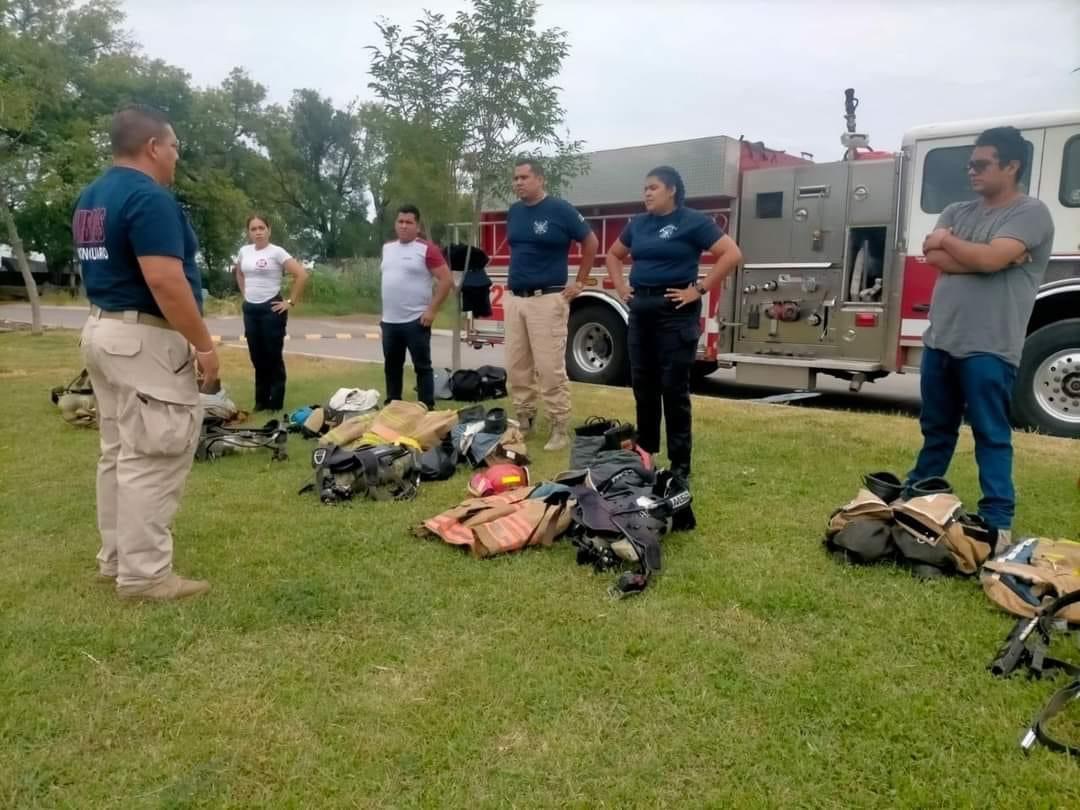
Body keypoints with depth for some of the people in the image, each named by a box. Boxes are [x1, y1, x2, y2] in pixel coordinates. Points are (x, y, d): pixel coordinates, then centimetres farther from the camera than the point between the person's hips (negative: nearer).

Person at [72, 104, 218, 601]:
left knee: (119, 451, 15)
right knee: (152, 458, -4)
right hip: (145, 339, -10)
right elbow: (165, 282, -24)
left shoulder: (90, 198, 14)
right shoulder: (150, 198, -17)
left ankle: (116, 559, 25)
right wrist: (204, 345, -18)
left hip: (102, 330, 10)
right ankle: (144, 575, 3)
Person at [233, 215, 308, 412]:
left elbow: (302, 274, -16)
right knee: (257, 357, 11)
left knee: (273, 357, 0)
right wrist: (245, 293, 16)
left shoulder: (277, 252, -10)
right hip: (250, 309, 6)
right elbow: (238, 273, 28)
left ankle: (276, 403, 10)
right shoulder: (244, 251, 7)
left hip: (271, 309, -6)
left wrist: (291, 302, -14)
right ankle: (261, 401, 22)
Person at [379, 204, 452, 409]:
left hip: (416, 320, -6)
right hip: (389, 320, 6)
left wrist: (432, 310, -15)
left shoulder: (427, 249, -8)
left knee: (422, 366, -1)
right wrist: (385, 310, 16)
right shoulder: (387, 248, 13)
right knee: (392, 366, 14)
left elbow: (446, 280, -11)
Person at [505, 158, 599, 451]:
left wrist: (580, 283, 2)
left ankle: (560, 429, 1)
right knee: (516, 368, 9)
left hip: (547, 299, -6)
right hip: (514, 298, 6)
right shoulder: (513, 212, 12)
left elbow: (590, 242, 2)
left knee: (550, 369, -7)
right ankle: (523, 421, 21)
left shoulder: (560, 210, -6)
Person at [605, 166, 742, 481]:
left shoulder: (693, 221, -5)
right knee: (642, 385, 10)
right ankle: (644, 454, 22)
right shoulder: (638, 223, 12)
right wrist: (621, 287, 12)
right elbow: (613, 255, 27)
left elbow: (732, 254, -12)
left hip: (675, 311, -6)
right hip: (640, 310, 6)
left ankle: (680, 465, 6)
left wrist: (699, 290, -14)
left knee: (674, 387, -3)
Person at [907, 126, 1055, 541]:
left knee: (991, 435, -1)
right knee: (935, 429, 16)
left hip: (988, 348, -6)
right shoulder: (957, 211, 15)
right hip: (940, 341, 6)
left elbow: (991, 259, -18)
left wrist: (948, 241, -2)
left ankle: (997, 520, 7)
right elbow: (933, 257, -1)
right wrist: (978, 258, -11)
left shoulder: (1030, 213, -4)